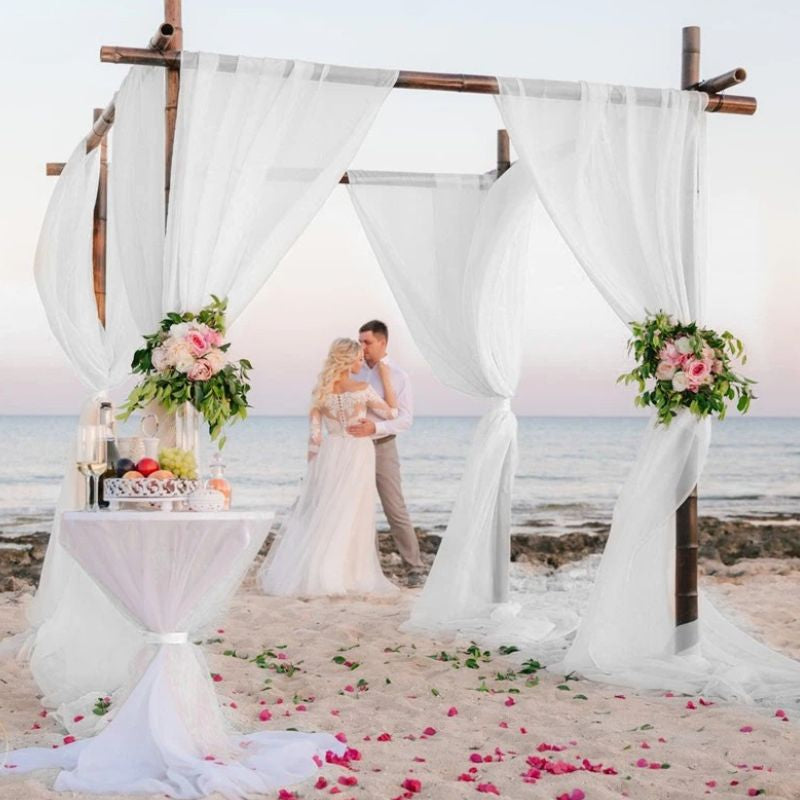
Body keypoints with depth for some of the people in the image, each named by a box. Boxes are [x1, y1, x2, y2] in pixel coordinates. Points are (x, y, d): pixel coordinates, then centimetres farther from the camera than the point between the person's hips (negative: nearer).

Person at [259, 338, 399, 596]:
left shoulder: (322, 390, 1)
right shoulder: (361, 389, -11)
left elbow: (315, 434, 3)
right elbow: (391, 413, 1)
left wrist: (313, 466, 10)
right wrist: (386, 380, 7)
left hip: (329, 454, 4)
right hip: (357, 453, -4)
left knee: (316, 515, 11)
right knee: (350, 519, 3)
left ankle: (297, 573, 10)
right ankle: (342, 576, 5)